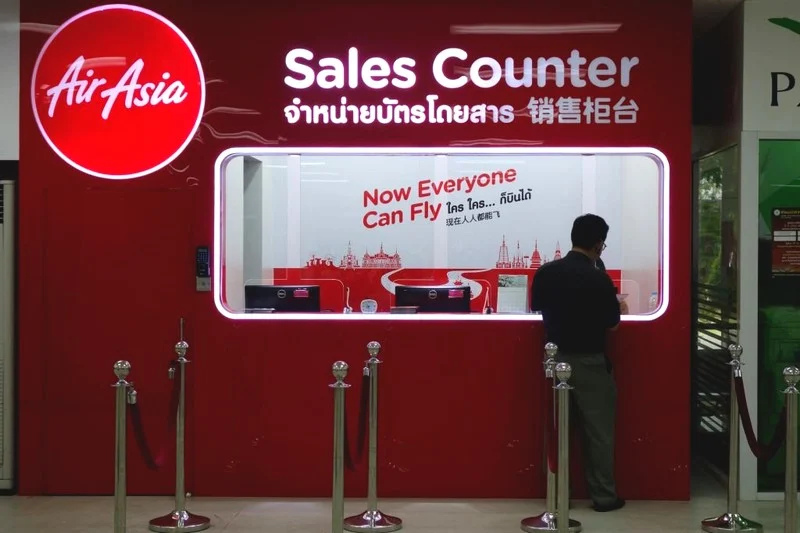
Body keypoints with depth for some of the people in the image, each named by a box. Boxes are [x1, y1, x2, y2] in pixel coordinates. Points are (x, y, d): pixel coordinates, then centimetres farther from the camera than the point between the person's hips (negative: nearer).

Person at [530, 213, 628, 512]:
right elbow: (612, 324, -9)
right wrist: (620, 308, 12)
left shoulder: (545, 272, -2)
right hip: (589, 362, -5)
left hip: (555, 357, 5)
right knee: (598, 430, 7)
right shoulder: (598, 278, -17)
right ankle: (604, 496, 13)